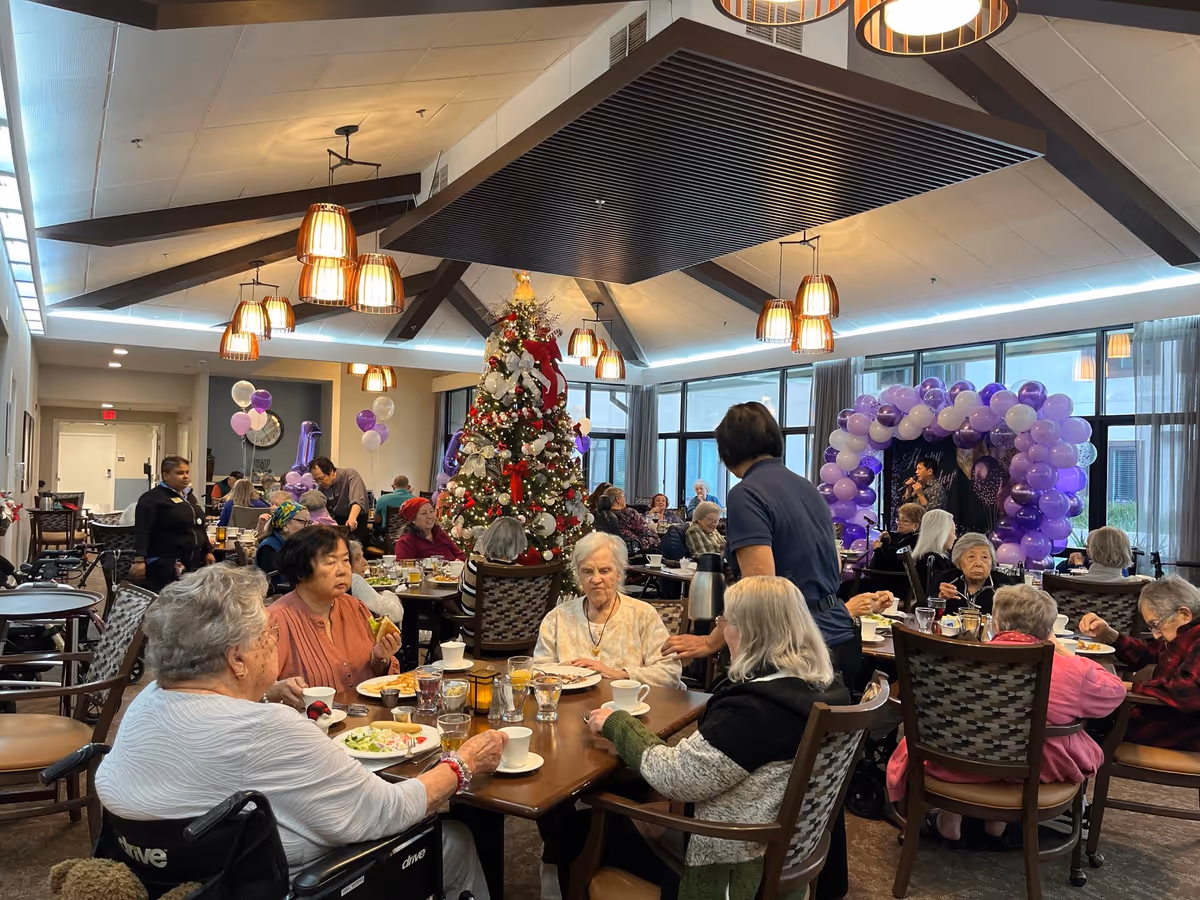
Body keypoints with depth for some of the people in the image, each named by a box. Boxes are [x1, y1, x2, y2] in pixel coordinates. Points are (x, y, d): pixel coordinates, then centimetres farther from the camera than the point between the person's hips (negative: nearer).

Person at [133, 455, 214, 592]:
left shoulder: (189, 496, 17)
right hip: (164, 564, -8)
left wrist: (207, 551, 20)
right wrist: (139, 559, -24)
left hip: (193, 562, 8)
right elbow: (142, 532, -15)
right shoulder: (152, 498, -8)